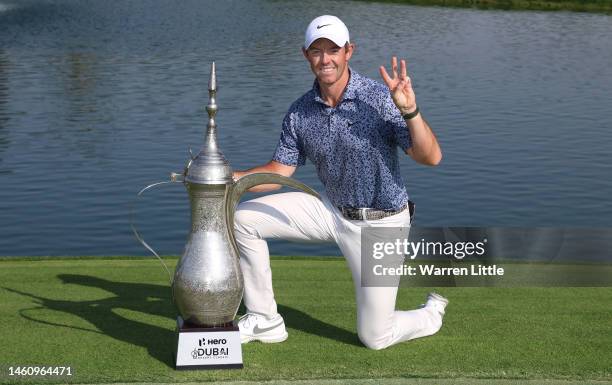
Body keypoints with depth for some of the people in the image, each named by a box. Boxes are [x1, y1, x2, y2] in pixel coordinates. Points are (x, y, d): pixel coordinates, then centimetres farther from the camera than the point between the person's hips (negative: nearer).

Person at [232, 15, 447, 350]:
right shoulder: (299, 113, -4)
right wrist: (228, 178, -14)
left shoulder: (381, 98, -20)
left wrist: (410, 111, -41)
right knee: (243, 219, -6)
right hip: (332, 210, 5)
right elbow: (279, 171, 2)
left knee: (375, 337, -3)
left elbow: (430, 158, -24)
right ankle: (264, 322, 7)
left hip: (380, 225, -5)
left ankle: (433, 313, 31)